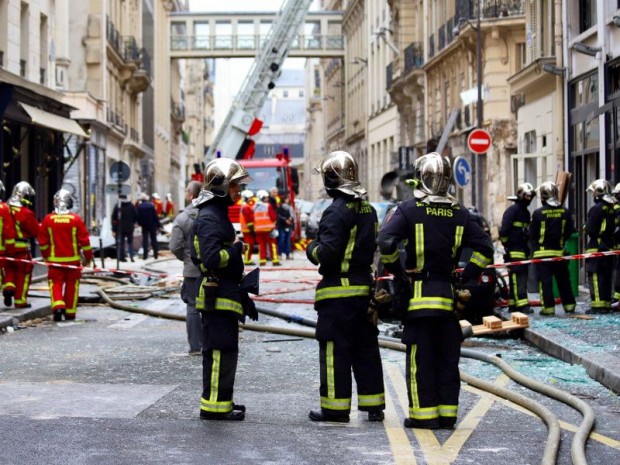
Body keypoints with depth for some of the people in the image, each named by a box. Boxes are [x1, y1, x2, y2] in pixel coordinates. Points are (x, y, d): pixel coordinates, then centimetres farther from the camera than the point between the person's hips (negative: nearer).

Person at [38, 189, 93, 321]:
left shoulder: (48, 219, -4)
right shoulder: (76, 219, -8)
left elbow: (43, 241, 4)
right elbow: (84, 240, -4)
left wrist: (45, 256, 19)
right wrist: (88, 257, 8)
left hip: (55, 259, 0)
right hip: (73, 259, 0)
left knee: (55, 283, 5)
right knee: (71, 285, 10)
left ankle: (58, 306, -17)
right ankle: (70, 312, 15)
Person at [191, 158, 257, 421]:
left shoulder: (219, 215, 20)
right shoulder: (209, 219, -15)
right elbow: (212, 260, -28)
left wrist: (244, 298, 26)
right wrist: (236, 248, -12)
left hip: (226, 297, 11)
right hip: (217, 298, -11)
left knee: (225, 351, 16)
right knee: (220, 351, -8)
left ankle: (222, 401, 24)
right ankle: (214, 406, -4)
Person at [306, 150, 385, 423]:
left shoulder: (337, 211, -16)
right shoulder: (368, 209, 10)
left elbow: (327, 253, -20)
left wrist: (312, 249, -1)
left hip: (338, 291, -8)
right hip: (364, 287, 8)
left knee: (335, 350, -1)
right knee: (366, 348, 13)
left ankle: (335, 407, 2)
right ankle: (374, 406, 17)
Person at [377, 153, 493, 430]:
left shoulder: (409, 210, -5)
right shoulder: (460, 214, 6)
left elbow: (386, 242, -16)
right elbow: (484, 247, 3)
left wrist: (397, 271, -4)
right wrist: (468, 276, 7)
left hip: (418, 294, -3)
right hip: (448, 295, 3)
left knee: (420, 358, 2)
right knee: (448, 357, 10)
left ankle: (424, 414, 3)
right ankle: (447, 414, 12)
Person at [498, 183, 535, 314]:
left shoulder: (526, 212, 18)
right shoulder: (512, 210, -9)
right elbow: (504, 230, -15)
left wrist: (528, 248, 19)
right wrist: (506, 246, -14)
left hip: (523, 250, 9)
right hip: (514, 251, -9)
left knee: (522, 277, 9)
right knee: (518, 278, -13)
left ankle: (513, 304, 13)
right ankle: (522, 305, -18)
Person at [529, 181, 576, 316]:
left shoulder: (538, 213, -12)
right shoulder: (564, 212, -3)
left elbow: (532, 234, -5)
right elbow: (569, 231, 4)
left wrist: (534, 248, 12)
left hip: (542, 251, -3)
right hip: (559, 251, 3)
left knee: (545, 281, 0)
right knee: (563, 280, 14)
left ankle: (548, 307, -2)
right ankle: (569, 305, 20)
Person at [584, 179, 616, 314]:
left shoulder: (596, 209, -15)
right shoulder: (612, 208, 8)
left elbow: (590, 230, -16)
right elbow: (615, 228, 14)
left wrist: (586, 226, 4)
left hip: (596, 247, -8)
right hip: (610, 247, 8)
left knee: (595, 277, -5)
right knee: (606, 277, 12)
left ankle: (598, 305, -8)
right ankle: (606, 304, 16)